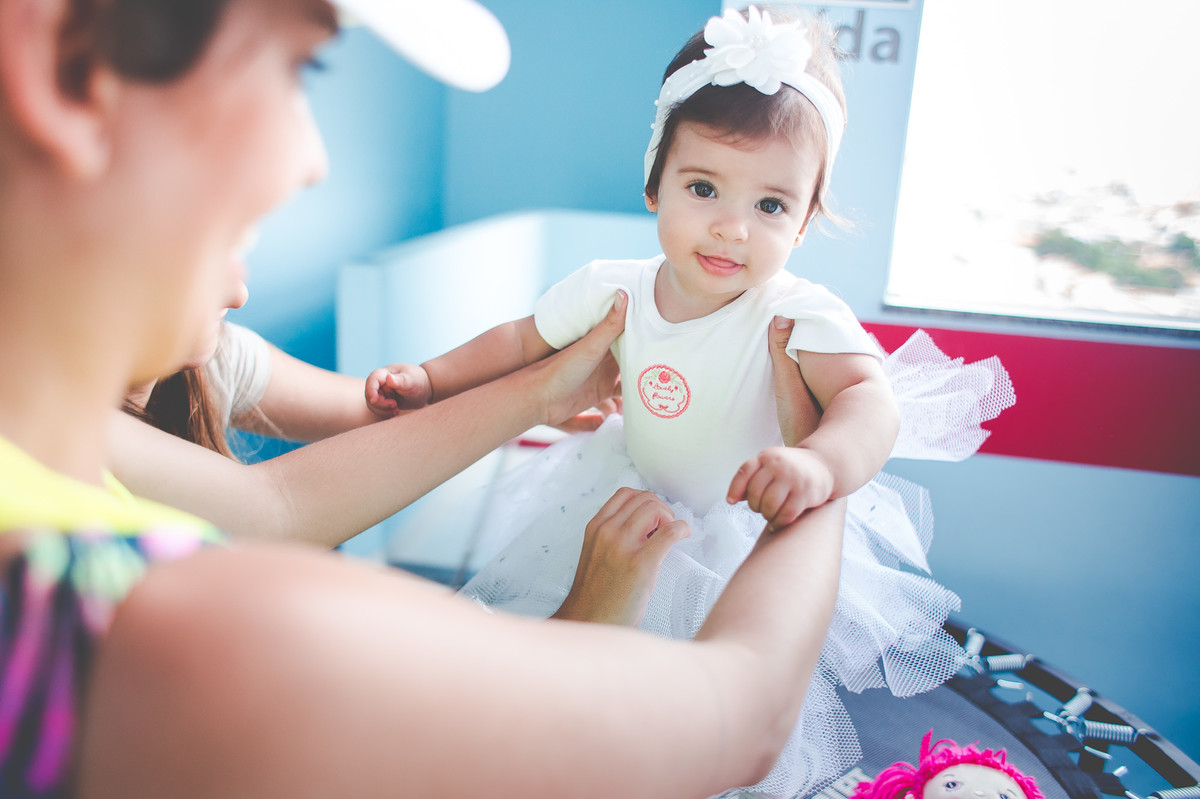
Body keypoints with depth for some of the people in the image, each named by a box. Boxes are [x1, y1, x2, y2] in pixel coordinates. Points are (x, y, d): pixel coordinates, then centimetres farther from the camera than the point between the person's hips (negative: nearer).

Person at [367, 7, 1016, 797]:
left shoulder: (796, 314, -27)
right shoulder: (611, 291, -15)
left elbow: (871, 397, -42)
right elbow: (521, 342, 1)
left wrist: (821, 463, -63)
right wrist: (430, 378, -5)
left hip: (759, 534, -3)